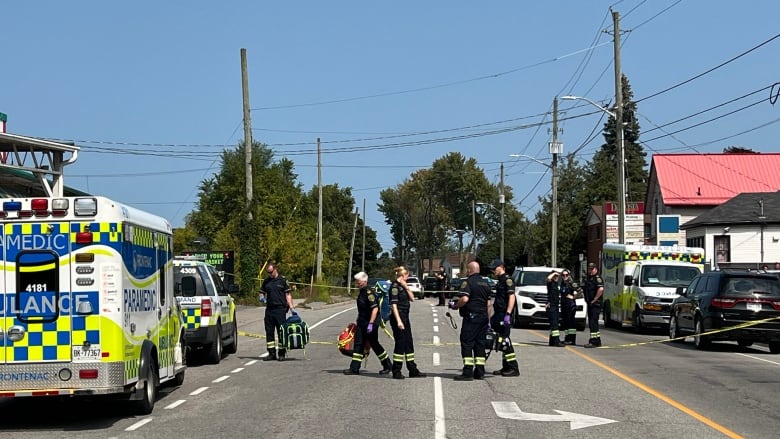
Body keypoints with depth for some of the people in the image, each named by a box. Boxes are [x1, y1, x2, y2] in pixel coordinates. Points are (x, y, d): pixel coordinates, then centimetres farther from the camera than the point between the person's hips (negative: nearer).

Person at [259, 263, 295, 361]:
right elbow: (262, 292, 20)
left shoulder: (282, 280, 1)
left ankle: (281, 354, 5)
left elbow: (288, 294, 0)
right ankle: (271, 353, 11)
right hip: (269, 309, 4)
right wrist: (262, 297, -4)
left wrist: (291, 308, -7)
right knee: (269, 332, 4)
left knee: (281, 332, -1)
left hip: (280, 309, -4)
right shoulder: (266, 281, 13)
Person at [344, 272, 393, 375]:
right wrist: (358, 321, 24)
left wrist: (371, 324, -25)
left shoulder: (369, 293, -18)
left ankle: (388, 365, 15)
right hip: (362, 323, 9)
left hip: (371, 323, -9)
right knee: (358, 344, 4)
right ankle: (354, 368, 4)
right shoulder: (361, 292, 12)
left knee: (374, 344, 1)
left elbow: (375, 308, -23)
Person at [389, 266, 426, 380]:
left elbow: (412, 299, 11)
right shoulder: (395, 286, -13)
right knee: (400, 343, -6)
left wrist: (406, 287, -2)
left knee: (409, 343, 12)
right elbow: (393, 305, -18)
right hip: (398, 317, -9)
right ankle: (396, 372, 1)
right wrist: (398, 321, -23)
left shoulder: (402, 286, 14)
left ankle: (413, 370, 18)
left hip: (405, 317, 9)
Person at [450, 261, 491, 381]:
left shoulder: (468, 282, -8)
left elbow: (464, 299, -22)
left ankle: (468, 372, -10)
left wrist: (455, 305, -5)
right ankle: (479, 372, 11)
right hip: (483, 317, 7)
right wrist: (488, 320, 21)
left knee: (467, 344, -5)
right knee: (480, 344, 11)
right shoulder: (485, 283, 16)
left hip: (471, 317, -7)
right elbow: (488, 304, 17)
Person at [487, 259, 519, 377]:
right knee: (502, 341, 12)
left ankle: (514, 368, -6)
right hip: (499, 315, 10)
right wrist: (494, 316, 25)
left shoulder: (507, 279, -11)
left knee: (505, 340, -9)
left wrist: (508, 314, -27)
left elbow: (512, 297, -20)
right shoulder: (500, 280, 19)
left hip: (504, 315, -10)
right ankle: (506, 367, 18)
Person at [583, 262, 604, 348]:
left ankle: (594, 342, -13)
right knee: (591, 323, 14)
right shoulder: (589, 279, 20)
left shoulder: (597, 278, -11)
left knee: (593, 322, -12)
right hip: (590, 305, 11)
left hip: (595, 305, -11)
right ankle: (597, 341, 20)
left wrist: (594, 300, -22)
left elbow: (601, 289, -28)